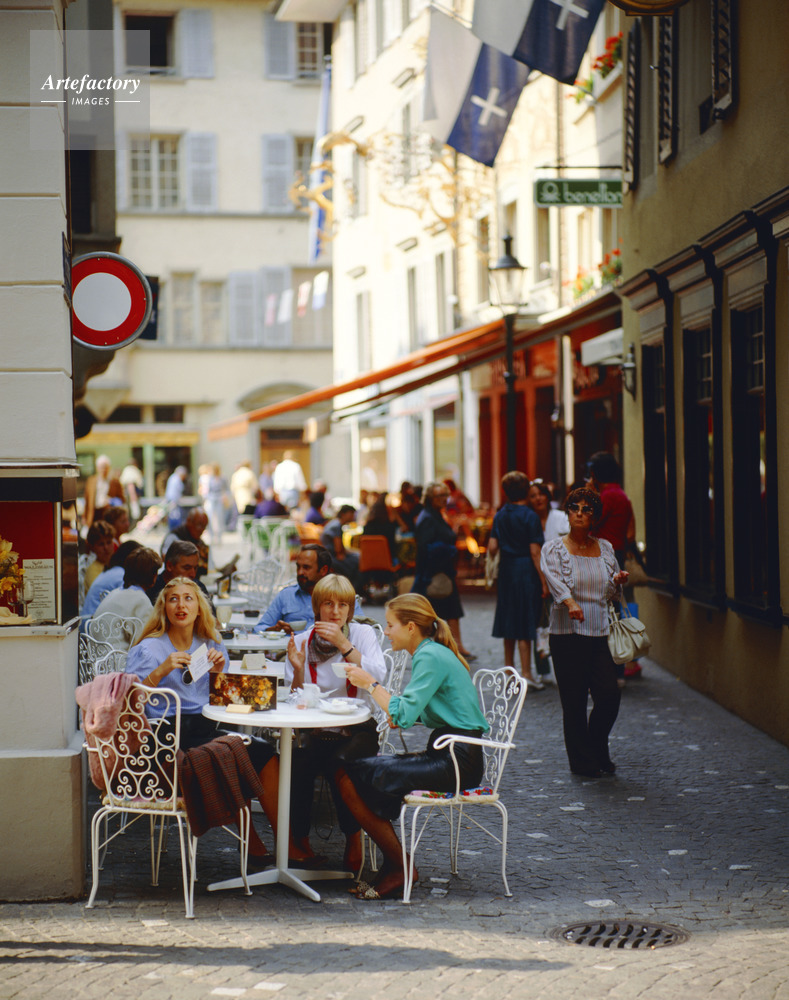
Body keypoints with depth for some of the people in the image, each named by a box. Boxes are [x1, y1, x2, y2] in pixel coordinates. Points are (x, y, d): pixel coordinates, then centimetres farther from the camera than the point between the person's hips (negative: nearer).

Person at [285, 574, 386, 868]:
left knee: (340, 761, -33)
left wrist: (344, 645, -21)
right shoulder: (301, 642, 8)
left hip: (357, 730, -2)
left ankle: (353, 839, -13)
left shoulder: (362, 634, 4)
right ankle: (300, 838, -12)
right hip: (315, 732, 2)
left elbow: (377, 676, -15)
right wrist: (298, 670, -13)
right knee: (295, 763, -30)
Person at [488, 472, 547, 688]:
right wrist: (543, 580, -12)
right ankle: (526, 672, -4)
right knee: (525, 621, -4)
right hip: (526, 570, -6)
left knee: (510, 619, 15)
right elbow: (535, 552, -15)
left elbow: (492, 547, 2)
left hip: (506, 568, 6)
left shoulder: (500, 516, 5)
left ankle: (509, 668, 24)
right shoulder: (530, 516, -12)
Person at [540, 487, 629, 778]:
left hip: (600, 633, 3)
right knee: (574, 702, -2)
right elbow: (554, 578, -20)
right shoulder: (554, 549, -1)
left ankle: (598, 749, 21)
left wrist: (618, 582, -2)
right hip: (567, 634, -3)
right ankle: (582, 760, 12)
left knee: (610, 696, -4)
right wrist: (570, 602, -38)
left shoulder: (605, 549, 12)